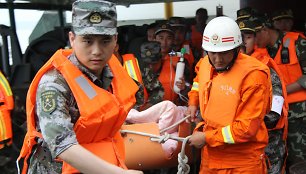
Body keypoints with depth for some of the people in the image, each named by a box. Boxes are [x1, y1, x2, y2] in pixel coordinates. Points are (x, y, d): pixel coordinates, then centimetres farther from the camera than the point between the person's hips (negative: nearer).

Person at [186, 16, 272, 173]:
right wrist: (193, 102, 14)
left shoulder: (253, 75, -21)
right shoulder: (205, 64, 1)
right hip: (209, 156, 6)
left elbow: (247, 128, -22)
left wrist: (207, 138, -17)